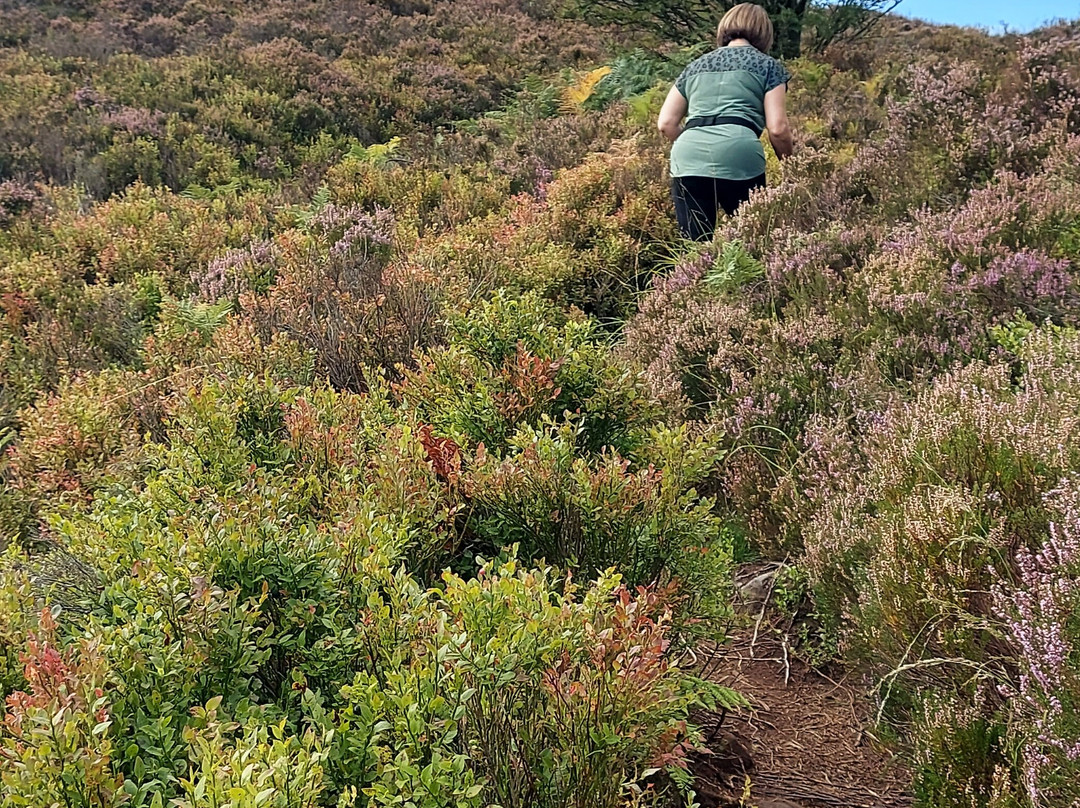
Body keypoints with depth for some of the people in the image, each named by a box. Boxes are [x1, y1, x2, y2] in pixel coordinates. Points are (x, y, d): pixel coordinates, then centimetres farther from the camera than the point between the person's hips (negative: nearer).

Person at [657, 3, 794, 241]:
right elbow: (778, 129, 7)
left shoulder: (696, 65, 28)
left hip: (687, 161, 3)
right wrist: (787, 160, 26)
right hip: (739, 156, -3)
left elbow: (666, 123, 22)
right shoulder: (768, 65, 18)